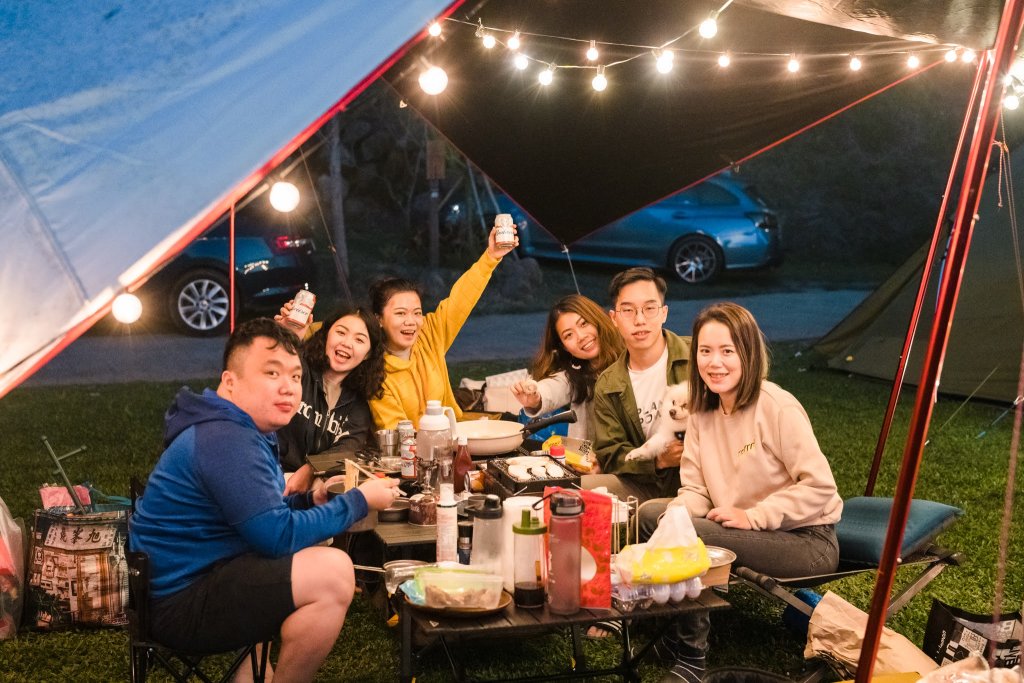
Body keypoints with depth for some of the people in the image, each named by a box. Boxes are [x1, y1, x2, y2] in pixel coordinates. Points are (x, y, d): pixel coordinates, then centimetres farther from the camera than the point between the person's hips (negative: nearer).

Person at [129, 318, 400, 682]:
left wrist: (312, 500, 2)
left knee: (322, 559, 25)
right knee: (333, 573, -23)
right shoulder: (226, 441, -21)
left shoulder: (243, 429, 12)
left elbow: (262, 515, 19)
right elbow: (279, 536, -23)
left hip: (198, 576, 11)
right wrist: (359, 501, -14)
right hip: (180, 602, -11)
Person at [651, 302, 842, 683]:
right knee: (651, 514, -9)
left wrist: (753, 516, -22)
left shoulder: (777, 407, -19)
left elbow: (819, 487, -20)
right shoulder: (702, 412, 3)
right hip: (742, 533, 7)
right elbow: (695, 490, 4)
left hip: (807, 541, -7)